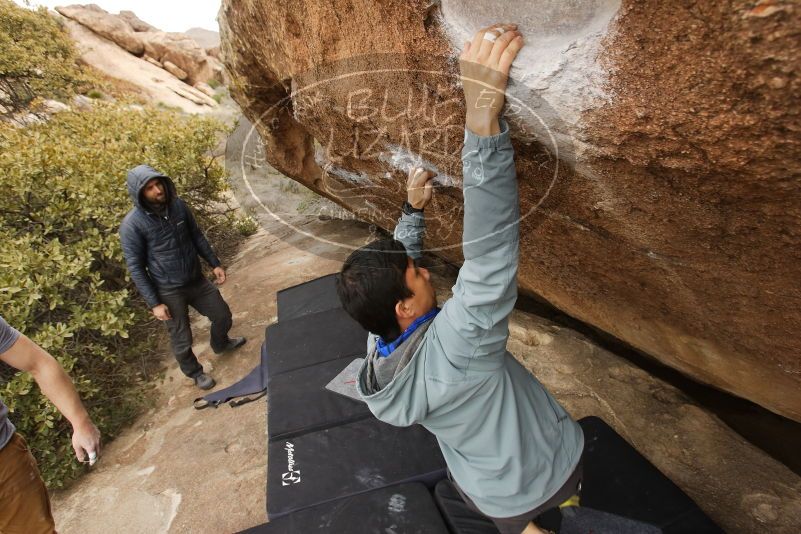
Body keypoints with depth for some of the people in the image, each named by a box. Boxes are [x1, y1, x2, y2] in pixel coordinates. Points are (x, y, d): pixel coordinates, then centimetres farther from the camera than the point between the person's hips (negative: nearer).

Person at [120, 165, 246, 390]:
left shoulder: (178, 205, -5)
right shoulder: (132, 224, -18)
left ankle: (220, 344, 51)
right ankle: (195, 372, 37)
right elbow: (135, 268, -13)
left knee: (223, 316, 18)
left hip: (197, 279, 5)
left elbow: (197, 236, 8)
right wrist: (154, 303, -14)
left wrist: (215, 263, 8)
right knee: (182, 340, 9)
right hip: (169, 291, -5)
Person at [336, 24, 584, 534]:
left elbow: (394, 273, -7)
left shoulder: (379, 355, -22)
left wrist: (414, 209, -6)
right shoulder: (451, 351, -44)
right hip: (548, 467, -4)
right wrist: (483, 118, -61)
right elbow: (489, 259, -58)